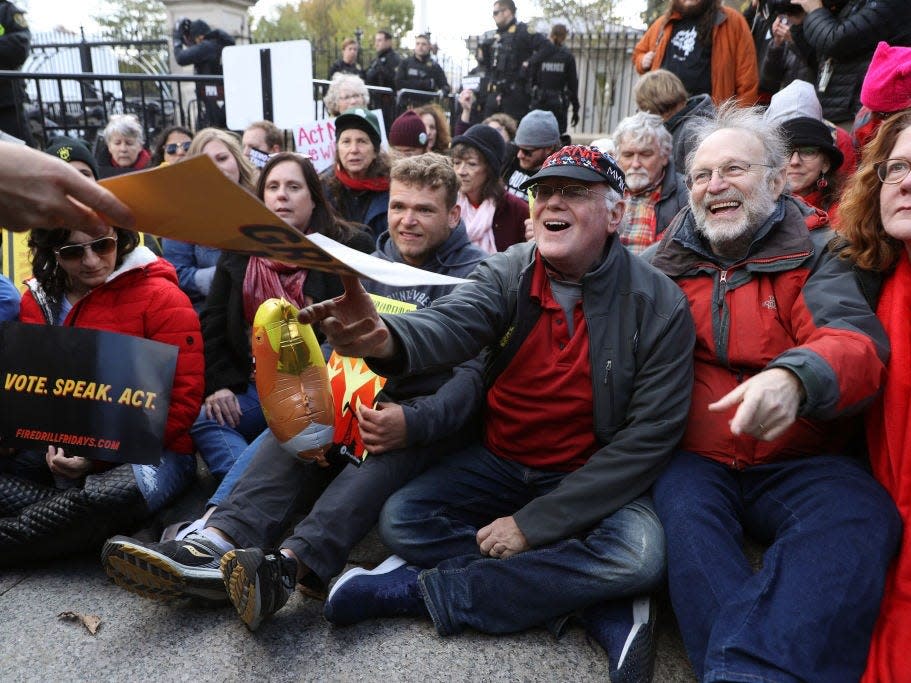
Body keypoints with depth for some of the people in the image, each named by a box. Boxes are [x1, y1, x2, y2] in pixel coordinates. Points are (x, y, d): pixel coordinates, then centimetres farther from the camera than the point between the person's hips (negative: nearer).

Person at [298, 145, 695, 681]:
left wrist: (534, 523, -21)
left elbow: (649, 436, -17)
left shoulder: (660, 306, -14)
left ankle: (422, 590, -16)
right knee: (402, 520, -14)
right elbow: (450, 325, -28)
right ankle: (603, 610, -14)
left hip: (596, 478, -2)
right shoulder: (508, 273, -7)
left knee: (640, 556, -30)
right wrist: (387, 340, -55)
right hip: (499, 463, 3)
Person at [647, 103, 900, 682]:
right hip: (695, 459, 2)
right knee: (683, 504, -30)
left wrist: (796, 375, -38)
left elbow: (858, 341, -15)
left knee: (862, 517, -30)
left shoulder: (819, 250, 4)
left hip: (800, 462, -1)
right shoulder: (670, 259, 11)